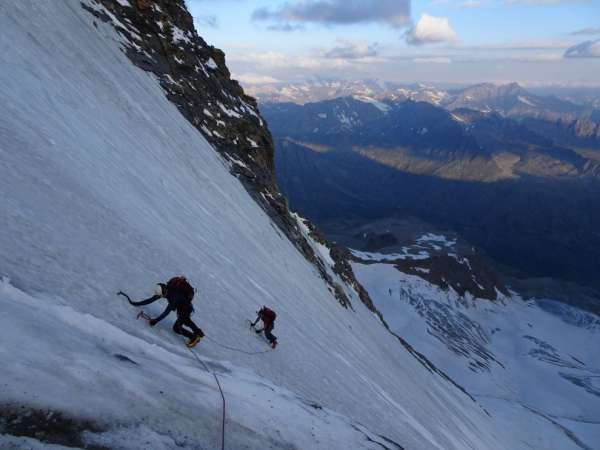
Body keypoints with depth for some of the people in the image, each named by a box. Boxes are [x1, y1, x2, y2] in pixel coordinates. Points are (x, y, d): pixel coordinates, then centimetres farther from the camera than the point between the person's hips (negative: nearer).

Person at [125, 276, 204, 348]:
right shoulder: (164, 290, -19)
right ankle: (198, 333, 50)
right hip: (180, 306, 9)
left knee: (176, 328, -8)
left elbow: (166, 312, -41)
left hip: (186, 308, -9)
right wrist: (136, 303, -11)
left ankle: (194, 337, 9)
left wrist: (156, 320, -42)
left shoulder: (174, 296, -41)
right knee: (186, 321, 30)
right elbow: (151, 299, -11)